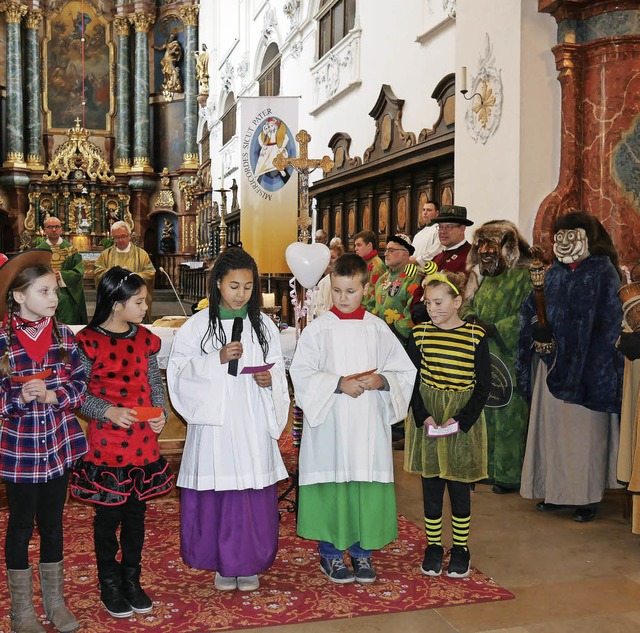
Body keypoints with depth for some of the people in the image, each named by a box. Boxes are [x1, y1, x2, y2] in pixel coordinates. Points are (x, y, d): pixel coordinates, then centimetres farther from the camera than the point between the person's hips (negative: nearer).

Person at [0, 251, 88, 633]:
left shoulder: (63, 335, -1)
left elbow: (81, 383, -1)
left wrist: (52, 395, -17)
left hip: (60, 444, 3)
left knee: (53, 522, 15)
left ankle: (56, 601, 32)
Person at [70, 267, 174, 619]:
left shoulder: (144, 338, 5)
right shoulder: (89, 341, -11)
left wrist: (161, 412, -4)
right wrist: (108, 411, -20)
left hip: (144, 442, 4)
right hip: (107, 443, -4)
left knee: (136, 512, 14)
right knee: (108, 515, 8)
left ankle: (131, 579, 30)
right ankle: (109, 584, 27)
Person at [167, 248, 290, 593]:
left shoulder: (263, 325, 7)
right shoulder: (198, 324, 1)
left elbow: (278, 375, 11)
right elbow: (180, 371, -5)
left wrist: (269, 380, -11)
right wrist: (217, 359, -16)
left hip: (253, 425, 1)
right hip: (214, 421, -1)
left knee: (253, 494, 3)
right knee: (216, 493, 2)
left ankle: (249, 563, 20)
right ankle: (223, 563, 20)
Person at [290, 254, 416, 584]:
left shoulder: (378, 329, 5)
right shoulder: (318, 329, -1)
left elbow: (405, 371, 7)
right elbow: (301, 372, -7)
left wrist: (381, 380, -13)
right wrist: (339, 383, -18)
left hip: (369, 424, 2)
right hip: (329, 422, -2)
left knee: (368, 484, 5)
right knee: (331, 486, 2)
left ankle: (362, 551, 22)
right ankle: (330, 553, 19)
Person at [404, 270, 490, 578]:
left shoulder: (476, 336, -7)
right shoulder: (419, 334, -1)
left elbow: (483, 385, -5)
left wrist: (460, 420, -14)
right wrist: (423, 416, -12)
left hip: (463, 421, -2)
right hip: (427, 419, 2)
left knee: (459, 488, 7)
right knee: (431, 486, 9)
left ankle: (460, 549, 23)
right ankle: (434, 546, 24)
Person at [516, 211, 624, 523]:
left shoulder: (604, 272, -6)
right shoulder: (553, 273, 11)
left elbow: (611, 323, -10)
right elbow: (531, 308, 14)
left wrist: (598, 371, -16)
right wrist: (537, 327, -9)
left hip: (584, 367, -5)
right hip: (552, 365, 6)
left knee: (584, 432, 0)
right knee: (551, 427, 9)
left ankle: (588, 496, 12)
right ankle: (555, 489, 21)